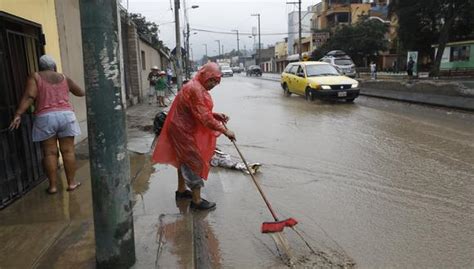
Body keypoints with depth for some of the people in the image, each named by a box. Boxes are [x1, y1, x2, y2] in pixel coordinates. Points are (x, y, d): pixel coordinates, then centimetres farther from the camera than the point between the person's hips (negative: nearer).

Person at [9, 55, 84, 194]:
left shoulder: (35, 77, 5)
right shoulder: (64, 78, 13)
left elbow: (29, 97, -10)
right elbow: (81, 93, 24)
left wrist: (18, 115, -13)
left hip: (45, 118, -1)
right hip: (66, 115, 2)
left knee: (49, 153, 3)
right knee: (68, 151, 5)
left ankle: (53, 185, 6)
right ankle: (71, 183, 8)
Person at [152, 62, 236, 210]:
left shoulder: (197, 87, 9)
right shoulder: (195, 89, -25)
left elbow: (201, 112, 13)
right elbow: (204, 118, -28)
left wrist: (216, 115, -2)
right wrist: (225, 131, -23)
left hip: (183, 129, 11)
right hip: (183, 131, -11)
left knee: (185, 160, 22)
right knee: (195, 163, -3)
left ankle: (181, 190, 38)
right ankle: (196, 201, 7)